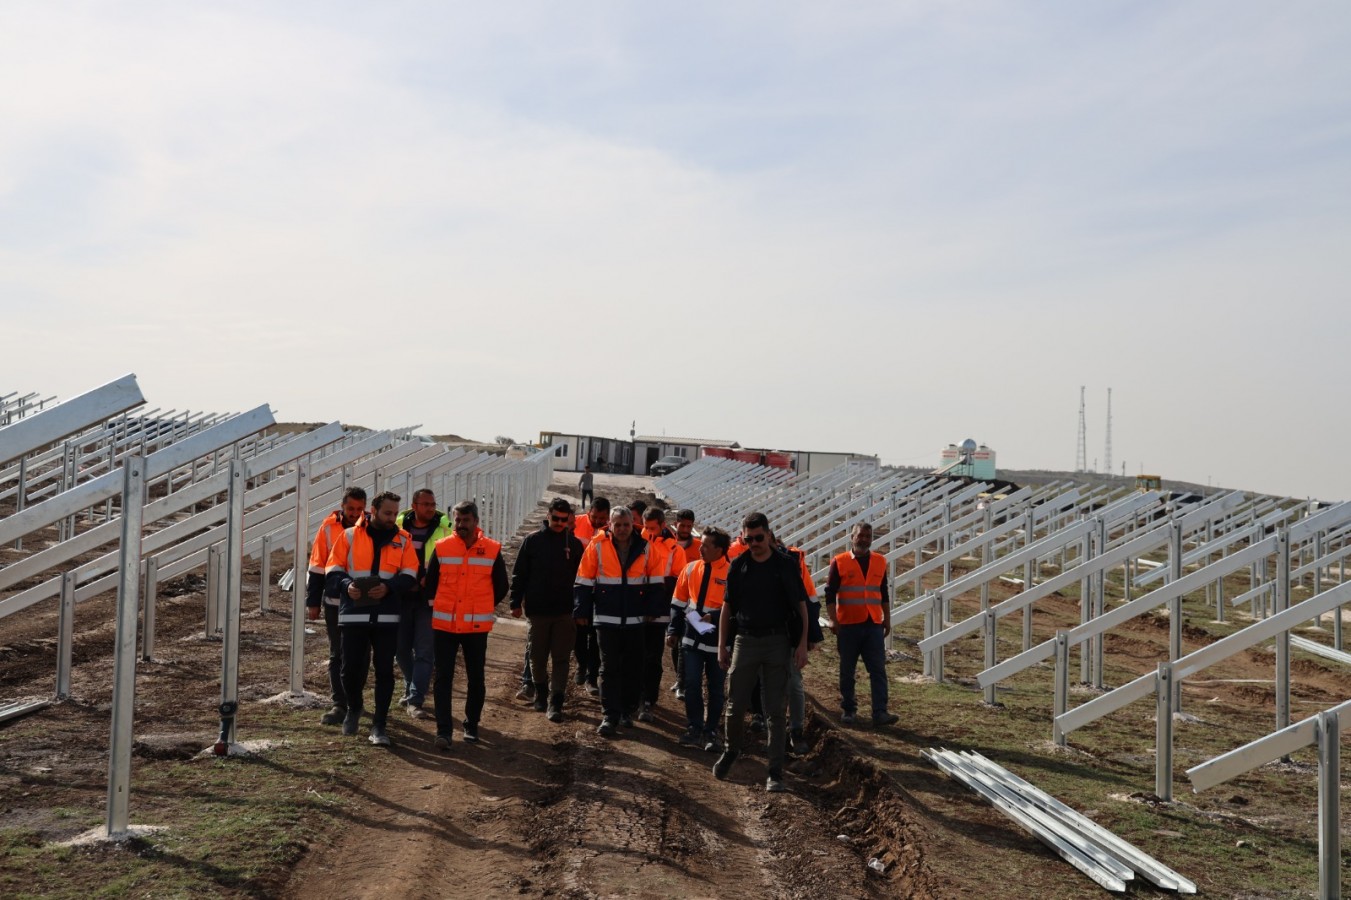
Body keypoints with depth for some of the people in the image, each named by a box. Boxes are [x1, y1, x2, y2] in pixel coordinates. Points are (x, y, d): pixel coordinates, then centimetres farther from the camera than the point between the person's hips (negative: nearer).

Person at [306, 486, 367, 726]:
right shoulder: (329, 527, -4)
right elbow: (317, 567, 1)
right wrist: (313, 602, -1)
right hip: (335, 602, 0)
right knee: (337, 655, 1)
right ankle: (340, 704, 3)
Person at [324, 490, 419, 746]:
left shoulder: (402, 540, 8)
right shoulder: (349, 536, 5)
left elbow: (409, 577, 3)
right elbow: (332, 572, 4)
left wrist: (388, 587, -16)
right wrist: (346, 585, -16)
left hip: (387, 616, 1)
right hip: (353, 614, -1)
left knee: (384, 670, 1)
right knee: (351, 668, 3)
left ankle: (379, 725, 11)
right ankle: (354, 709, 32)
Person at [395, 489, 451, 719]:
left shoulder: (444, 527, -3)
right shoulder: (399, 525, 3)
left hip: (429, 598, -3)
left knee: (424, 652, -4)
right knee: (401, 648, 12)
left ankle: (415, 700, -1)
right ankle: (412, 687, 34)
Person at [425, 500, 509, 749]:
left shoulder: (492, 549, -1)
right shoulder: (441, 548, 0)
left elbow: (501, 586, 9)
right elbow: (430, 583, 10)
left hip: (477, 626, 0)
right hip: (444, 624, 0)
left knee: (476, 678, 9)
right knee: (443, 678, -3)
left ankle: (472, 725, 23)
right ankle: (444, 730, -1)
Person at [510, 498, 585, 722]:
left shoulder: (574, 544, 3)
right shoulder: (532, 541, 1)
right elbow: (519, 574, 3)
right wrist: (516, 602, -2)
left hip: (565, 611, 0)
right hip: (537, 609, 0)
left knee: (561, 658, -3)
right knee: (538, 656, 11)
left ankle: (555, 702, -2)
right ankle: (540, 693, 30)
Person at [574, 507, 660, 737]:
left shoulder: (644, 548, 0)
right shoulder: (597, 546, -5)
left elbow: (655, 581, 8)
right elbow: (584, 581, 0)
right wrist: (581, 611, -2)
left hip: (635, 620, 2)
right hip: (606, 618, -2)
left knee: (633, 668, 10)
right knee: (609, 668, -1)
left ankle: (627, 711, 24)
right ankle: (609, 716, 2)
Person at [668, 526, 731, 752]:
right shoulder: (691, 569, 2)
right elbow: (678, 602, 10)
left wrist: (715, 617, -22)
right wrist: (673, 630, 8)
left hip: (719, 640, -3)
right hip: (692, 637, 3)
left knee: (716, 689, 8)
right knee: (692, 684, 1)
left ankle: (711, 733, 18)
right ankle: (694, 729, 13)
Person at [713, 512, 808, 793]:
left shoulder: (786, 565, -1)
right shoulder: (738, 566, 4)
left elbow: (801, 607, 1)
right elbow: (727, 608, 8)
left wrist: (802, 645, -7)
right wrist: (722, 646, 4)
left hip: (777, 642, -2)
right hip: (745, 641, 2)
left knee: (775, 710, 1)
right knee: (736, 705, 5)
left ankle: (775, 772, 6)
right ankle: (731, 750, 32)